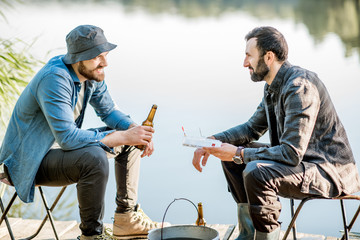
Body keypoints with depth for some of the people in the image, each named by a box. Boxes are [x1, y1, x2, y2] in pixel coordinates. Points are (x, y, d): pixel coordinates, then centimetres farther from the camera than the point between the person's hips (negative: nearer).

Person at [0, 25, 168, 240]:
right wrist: (122, 137, -32)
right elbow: (68, 138, -35)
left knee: (131, 138, 7)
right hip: (30, 162, -9)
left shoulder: (92, 73, -3)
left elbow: (109, 110, 9)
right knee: (94, 158, -35)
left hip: (60, 144, 10)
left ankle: (126, 217, 9)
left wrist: (135, 130, -12)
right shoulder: (55, 79, -30)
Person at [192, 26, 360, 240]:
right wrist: (211, 142, 4)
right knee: (231, 155, 8)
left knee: (256, 172, -32)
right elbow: (253, 128, 20)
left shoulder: (299, 87, -24)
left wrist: (239, 154, -24)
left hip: (329, 170, -10)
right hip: (300, 157, 10)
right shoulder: (274, 86, 7)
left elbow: (292, 154, -29)